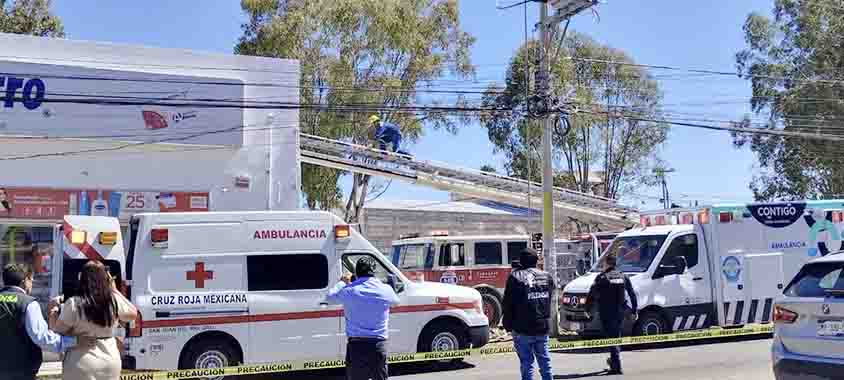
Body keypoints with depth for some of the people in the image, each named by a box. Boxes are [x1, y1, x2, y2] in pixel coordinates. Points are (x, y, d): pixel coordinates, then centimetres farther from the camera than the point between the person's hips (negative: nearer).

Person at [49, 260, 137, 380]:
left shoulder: (74, 304, -13)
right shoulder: (115, 301, -3)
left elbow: (58, 331, -5)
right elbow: (133, 314, 17)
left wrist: (53, 313, 13)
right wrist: (114, 289, 18)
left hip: (82, 366, -4)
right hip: (110, 363, 4)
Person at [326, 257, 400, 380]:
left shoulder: (349, 291, -7)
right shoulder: (385, 290, -2)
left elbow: (330, 296, 12)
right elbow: (395, 301, 22)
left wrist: (342, 282, 28)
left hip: (356, 345, -1)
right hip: (379, 345, 1)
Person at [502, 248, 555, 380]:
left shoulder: (515, 277, -11)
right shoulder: (547, 277, 6)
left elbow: (507, 304, -9)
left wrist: (508, 325, -1)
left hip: (523, 329, -5)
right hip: (543, 327, 5)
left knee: (526, 362, 1)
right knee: (544, 360, 15)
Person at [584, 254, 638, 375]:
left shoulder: (602, 277, -9)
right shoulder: (623, 277, 8)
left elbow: (592, 295, -9)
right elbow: (632, 294, 10)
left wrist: (587, 309, -1)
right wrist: (635, 310, 15)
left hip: (607, 313, -5)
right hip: (620, 312, 5)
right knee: (617, 336, 21)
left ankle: (617, 366, -9)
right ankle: (614, 360, 33)